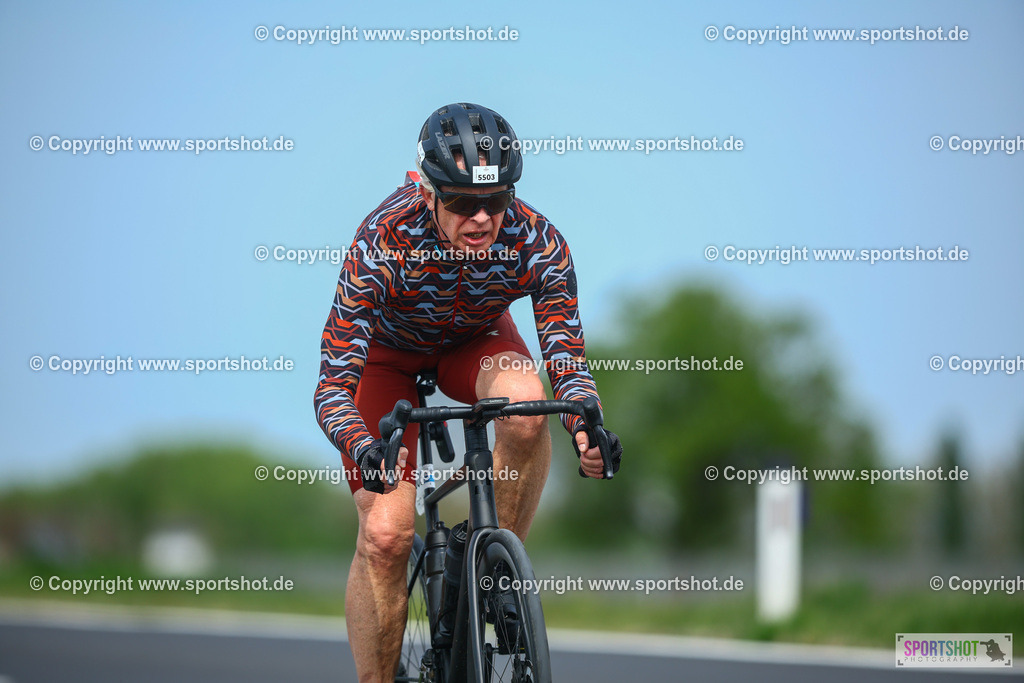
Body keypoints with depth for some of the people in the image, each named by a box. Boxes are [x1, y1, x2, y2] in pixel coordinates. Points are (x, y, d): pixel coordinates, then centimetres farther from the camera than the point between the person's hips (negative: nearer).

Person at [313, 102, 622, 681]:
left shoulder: (538, 244, -30)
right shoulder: (383, 244, -37)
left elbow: (568, 356, -26)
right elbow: (333, 385, -36)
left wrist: (585, 424, -48)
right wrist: (365, 451, -57)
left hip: (475, 341, 2)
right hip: (388, 351, -2)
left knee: (525, 402, -35)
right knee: (385, 535, -17)